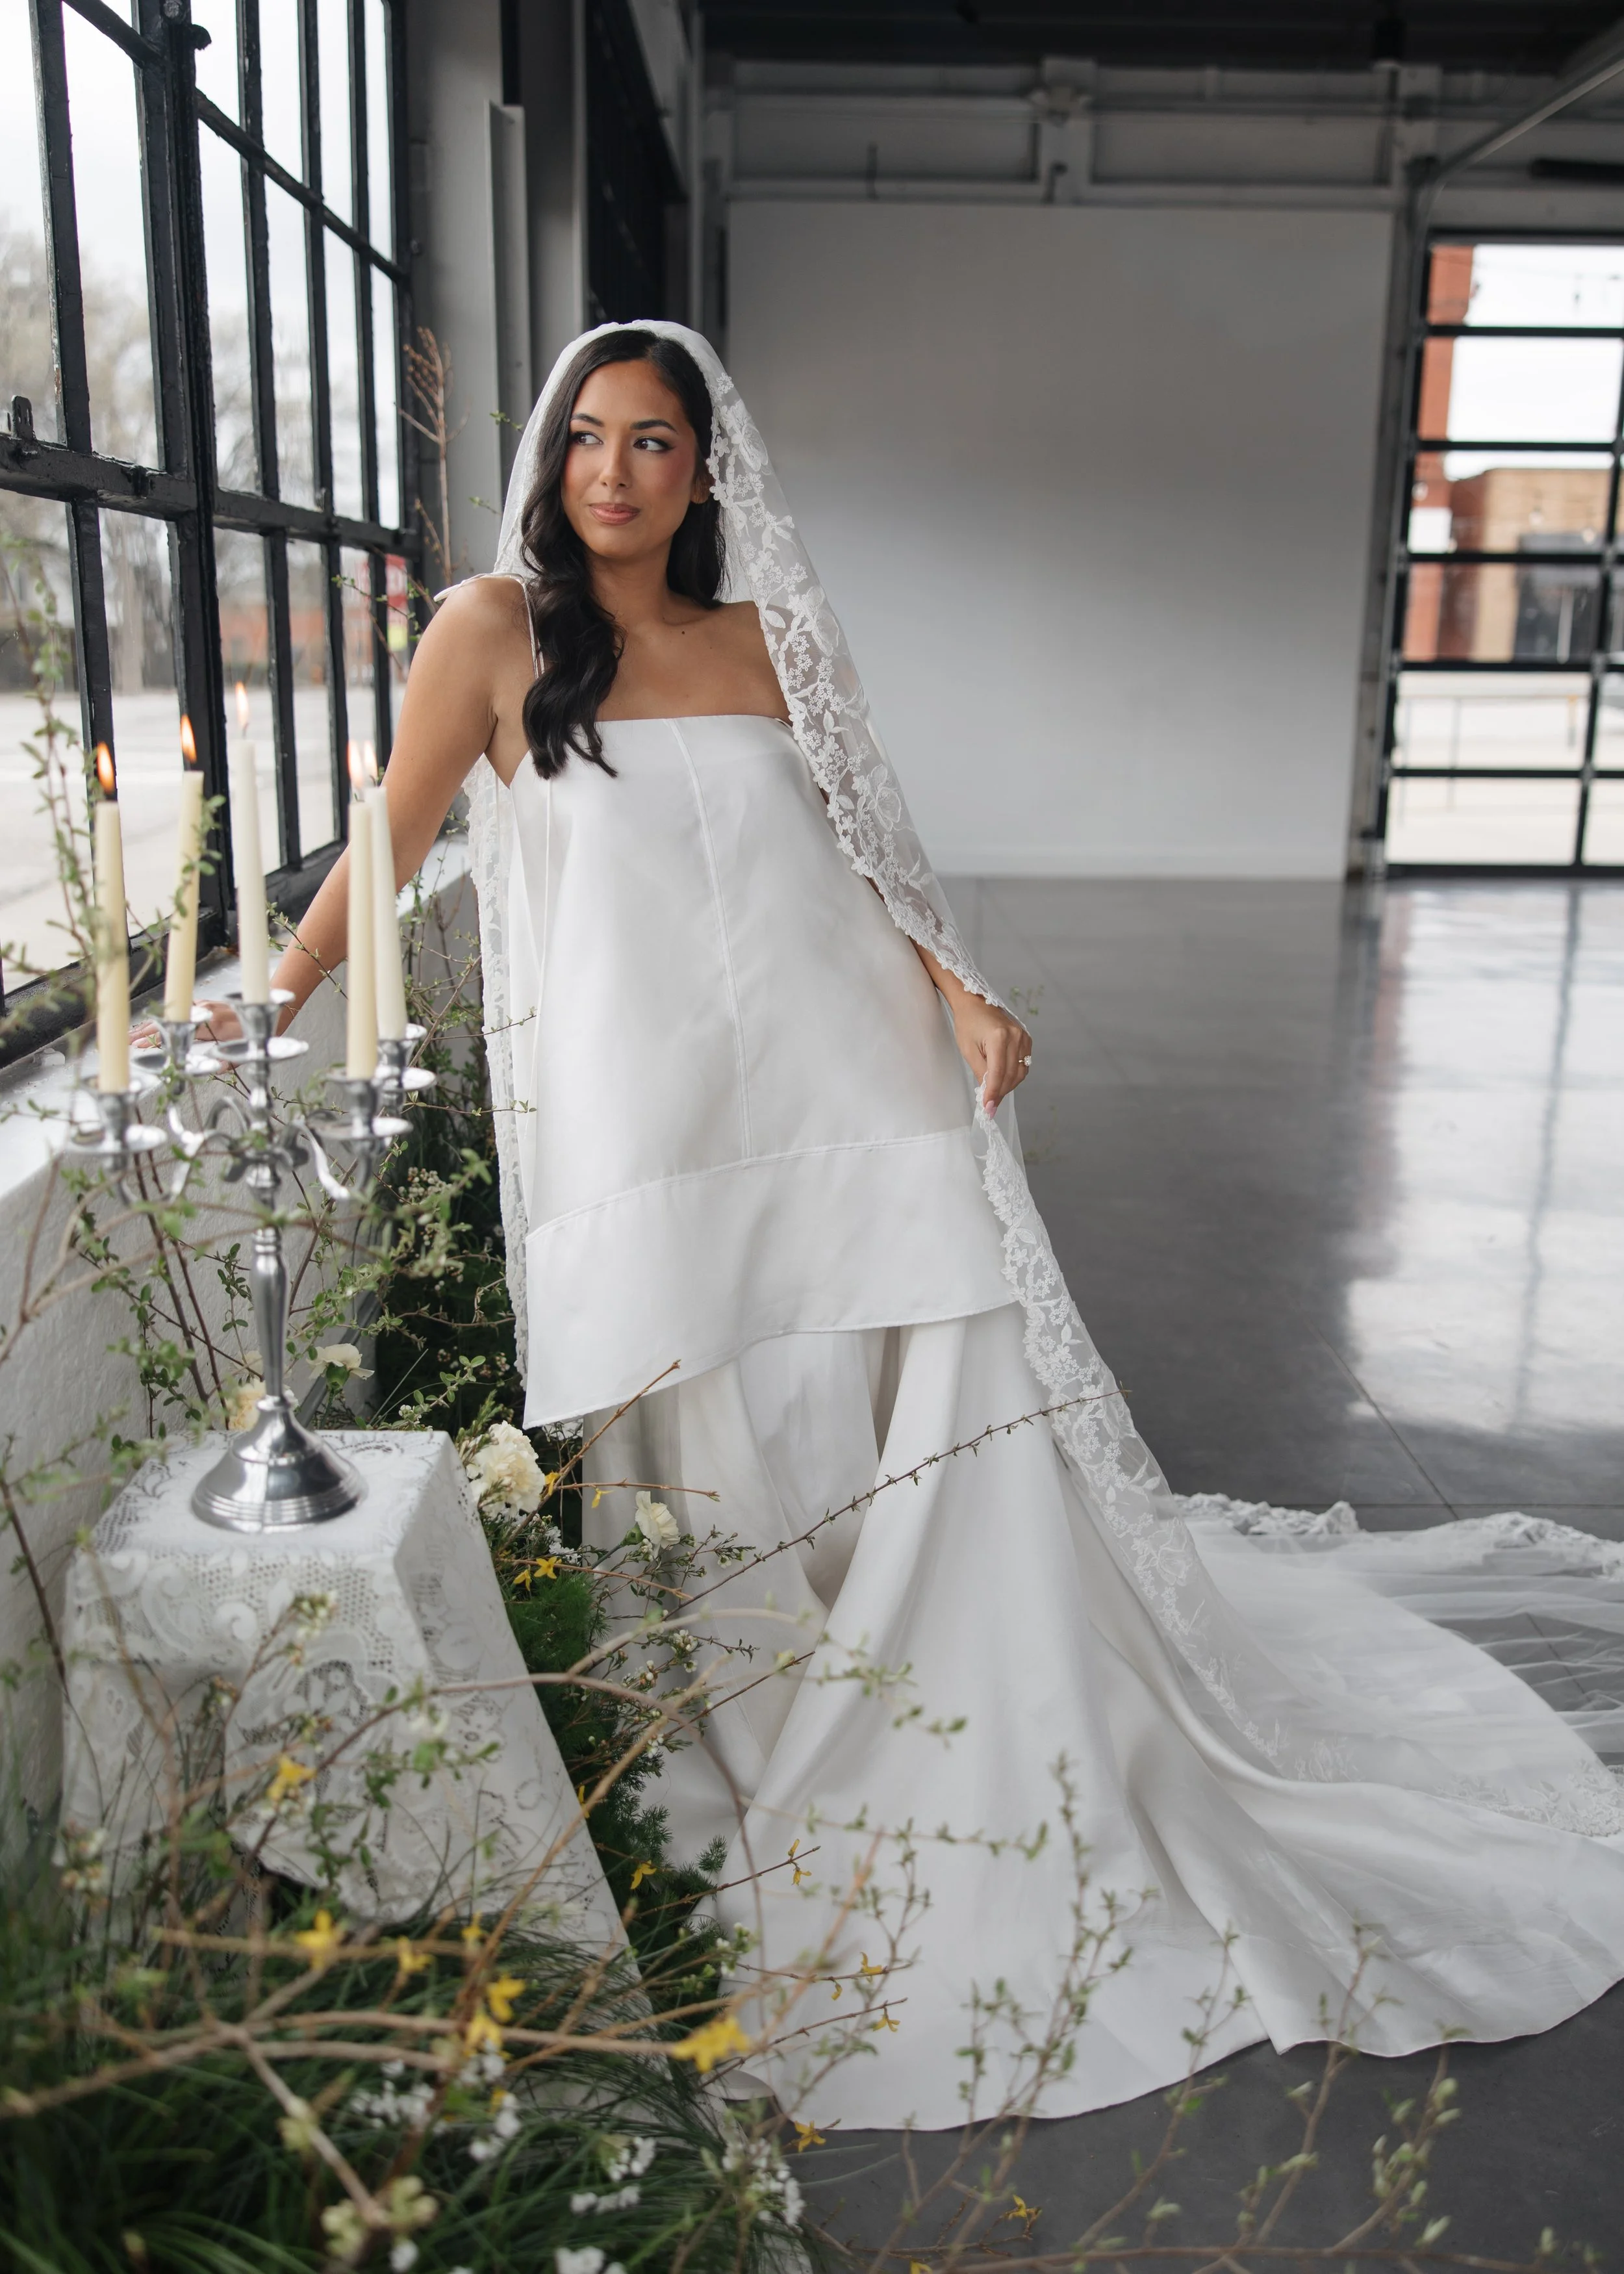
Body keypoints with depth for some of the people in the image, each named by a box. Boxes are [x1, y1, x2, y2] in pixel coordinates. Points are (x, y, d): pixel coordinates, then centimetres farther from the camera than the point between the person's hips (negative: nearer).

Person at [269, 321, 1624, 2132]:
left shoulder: (769, 638, 13)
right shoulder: (499, 629, 4)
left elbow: (861, 860, 14)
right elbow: (390, 844, 6)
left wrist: (959, 991, -2)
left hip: (860, 1116, 3)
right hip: (650, 1148, -2)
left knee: (966, 1465, 2)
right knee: (725, 1496, 3)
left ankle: (1036, 1840, 22)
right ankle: (777, 1842, 25)